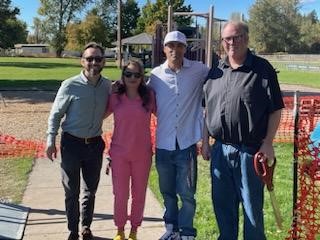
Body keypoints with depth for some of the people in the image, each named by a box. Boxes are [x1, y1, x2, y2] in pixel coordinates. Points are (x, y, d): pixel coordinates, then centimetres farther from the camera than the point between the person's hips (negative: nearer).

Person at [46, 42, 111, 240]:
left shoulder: (107, 86, -3)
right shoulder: (70, 86, -14)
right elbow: (56, 114, -6)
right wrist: (51, 141, -7)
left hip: (95, 144, 3)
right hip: (72, 143, -3)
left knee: (91, 190, 16)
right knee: (71, 191, 9)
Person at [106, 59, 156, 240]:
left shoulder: (149, 96, -5)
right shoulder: (115, 98, -2)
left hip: (142, 154, 0)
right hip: (119, 153, 0)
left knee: (139, 194, 11)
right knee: (120, 194, 9)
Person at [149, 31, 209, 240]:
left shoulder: (199, 70, -5)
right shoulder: (156, 74, 1)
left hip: (187, 143, -2)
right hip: (163, 144, 3)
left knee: (187, 193, 6)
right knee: (167, 191, 17)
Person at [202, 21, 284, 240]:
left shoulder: (262, 69, -5)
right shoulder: (216, 72, 10)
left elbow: (275, 110, -6)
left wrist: (268, 143, -12)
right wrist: (205, 141, 12)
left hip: (250, 150, -5)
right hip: (220, 149, 5)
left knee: (252, 206, 6)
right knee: (222, 204, 17)